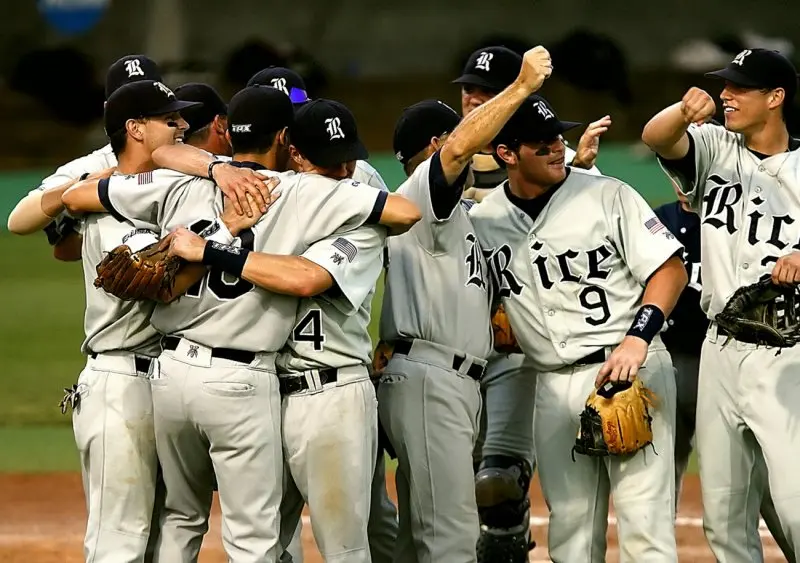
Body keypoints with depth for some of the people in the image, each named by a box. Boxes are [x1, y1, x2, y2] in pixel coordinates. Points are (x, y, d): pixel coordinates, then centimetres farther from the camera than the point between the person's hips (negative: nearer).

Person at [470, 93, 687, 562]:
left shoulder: (607, 195, -3)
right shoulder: (482, 220, 7)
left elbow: (670, 268, -4)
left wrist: (638, 338, -18)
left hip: (633, 367, -4)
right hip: (554, 384, 4)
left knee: (644, 516, -10)